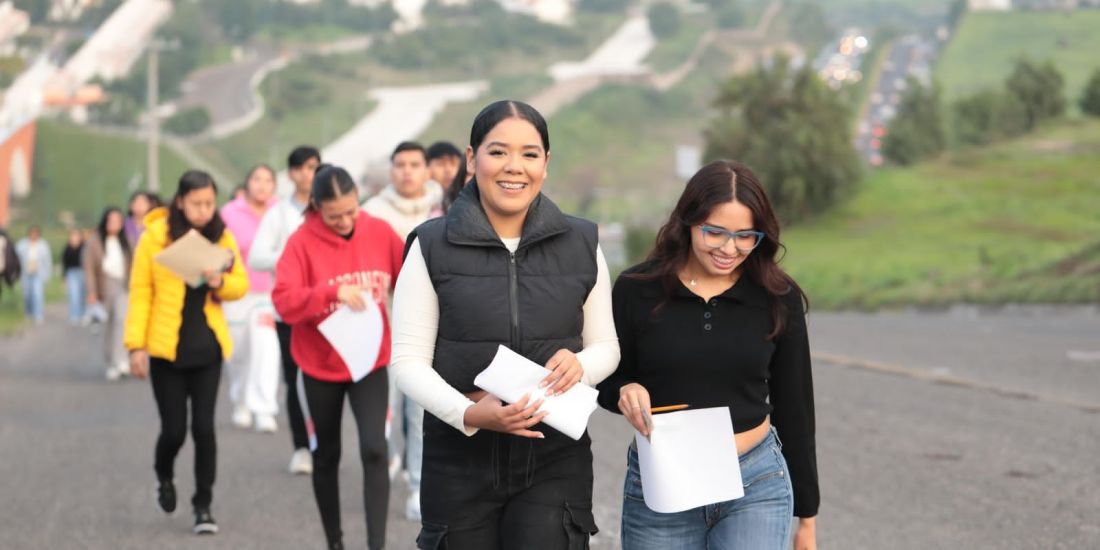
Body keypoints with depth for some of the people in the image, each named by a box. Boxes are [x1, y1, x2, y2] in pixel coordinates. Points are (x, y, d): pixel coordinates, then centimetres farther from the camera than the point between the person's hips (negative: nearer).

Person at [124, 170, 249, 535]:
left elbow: (241, 285, 7)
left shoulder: (222, 236, 1)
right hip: (166, 349, -2)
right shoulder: (155, 235, -7)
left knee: (203, 427, -1)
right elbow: (140, 293, -5)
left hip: (208, 348, 2)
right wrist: (136, 345, -9)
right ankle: (164, 476, 34)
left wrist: (221, 282, -16)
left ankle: (203, 505, 11)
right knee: (174, 429, 1)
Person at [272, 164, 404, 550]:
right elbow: (284, 303, -23)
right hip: (320, 366, 0)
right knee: (326, 455, 13)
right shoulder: (301, 242, -15)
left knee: (374, 450, -15)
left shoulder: (380, 232, -7)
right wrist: (333, 292, -34)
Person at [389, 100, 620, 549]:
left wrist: (579, 365, -12)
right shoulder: (432, 247, -2)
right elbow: (408, 361, -4)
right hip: (459, 462, -1)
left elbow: (605, 347, 13)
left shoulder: (581, 244, 6)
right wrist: (469, 414, -21)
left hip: (555, 462, 1)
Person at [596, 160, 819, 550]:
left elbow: (795, 407, 6)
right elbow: (607, 382, 7)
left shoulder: (778, 299, -1)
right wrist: (625, 393, -19)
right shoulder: (637, 290, -4)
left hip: (757, 488, 0)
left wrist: (806, 517, 9)